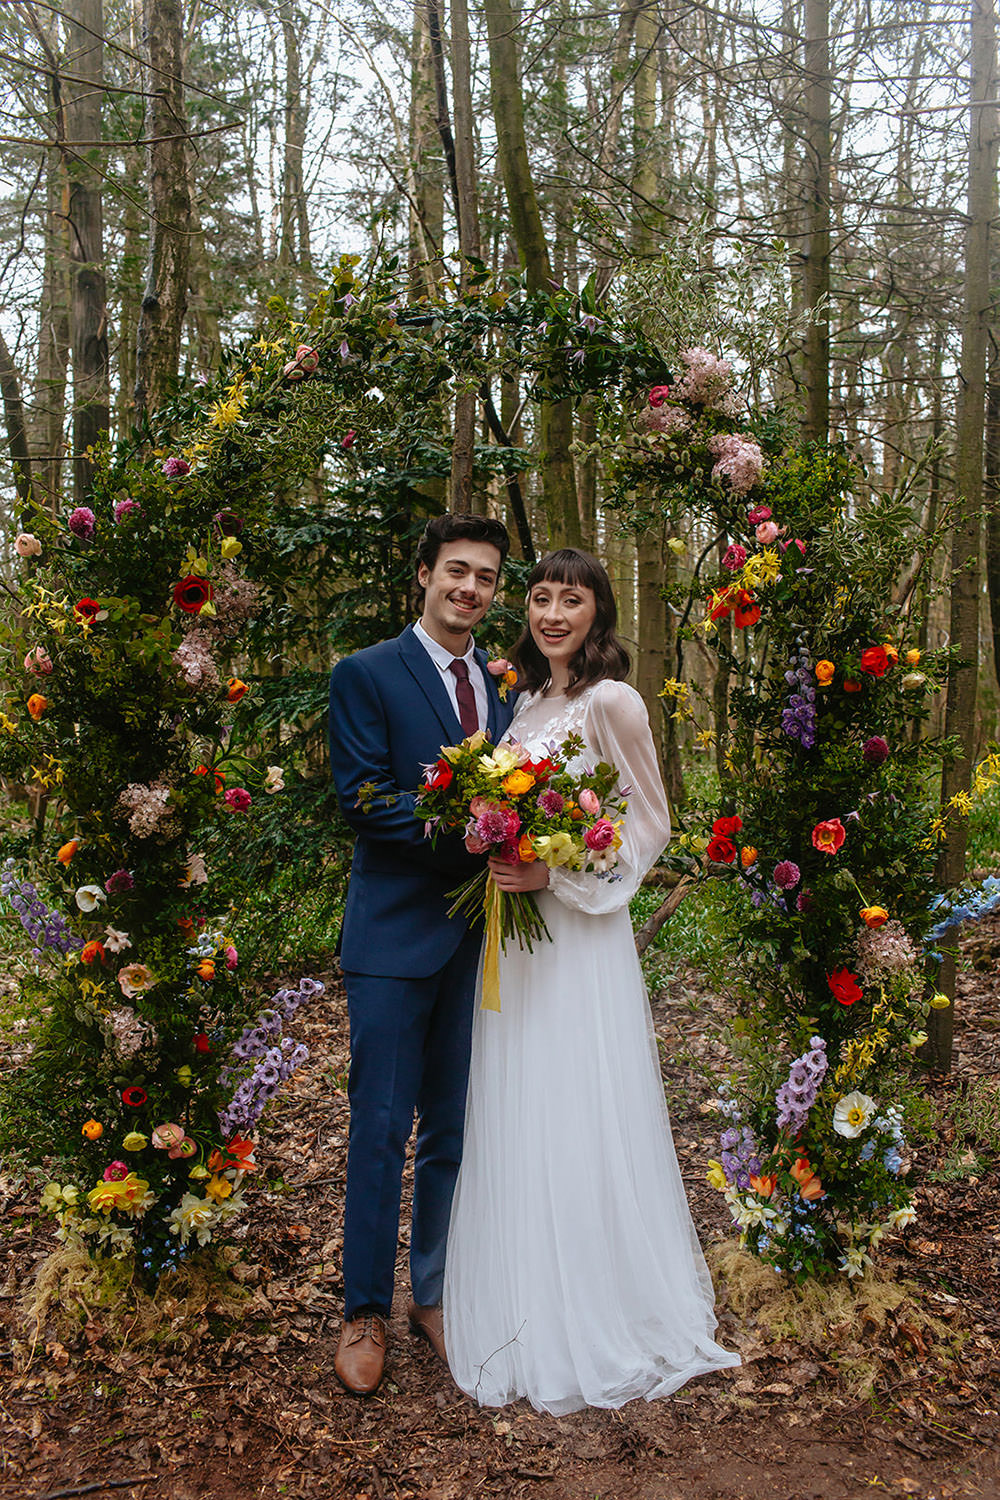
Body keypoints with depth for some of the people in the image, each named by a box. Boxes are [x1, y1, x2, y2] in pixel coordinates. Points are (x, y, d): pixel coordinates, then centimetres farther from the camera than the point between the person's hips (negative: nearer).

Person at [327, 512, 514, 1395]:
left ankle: (435, 1294, 30)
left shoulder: (505, 685, 12)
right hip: (395, 932, -4)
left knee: (454, 1126, 13)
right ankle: (365, 1313, 19)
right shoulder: (366, 675, -3)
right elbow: (363, 800, -12)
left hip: (478, 932, 5)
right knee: (381, 1126, 2)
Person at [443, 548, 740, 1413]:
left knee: (581, 1126, 1)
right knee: (515, 1126, 14)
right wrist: (500, 857, -1)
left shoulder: (611, 702, -11)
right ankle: (533, 1317, 31)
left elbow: (651, 824, -10)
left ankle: (603, 1329, 20)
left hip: (578, 937, -7)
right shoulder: (526, 701, 11)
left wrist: (558, 876, -19)